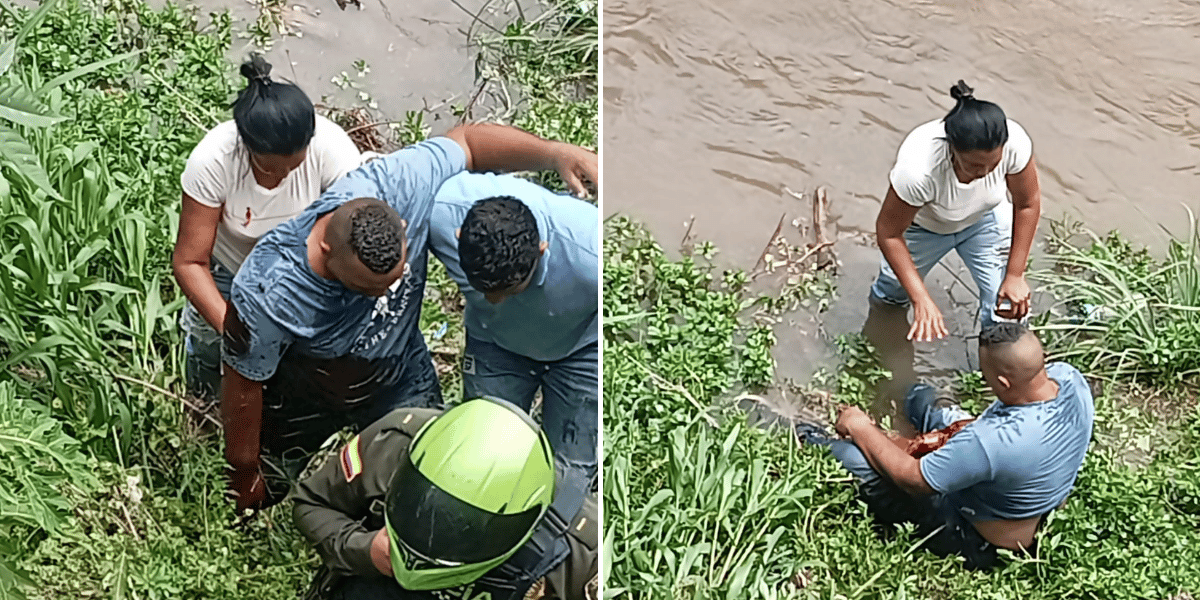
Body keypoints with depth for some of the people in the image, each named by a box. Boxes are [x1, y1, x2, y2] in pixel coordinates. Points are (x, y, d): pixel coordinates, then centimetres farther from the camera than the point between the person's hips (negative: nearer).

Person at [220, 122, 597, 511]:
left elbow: (465, 140, -20)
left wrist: (556, 153, -33)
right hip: (304, 401, -2)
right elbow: (243, 387, -24)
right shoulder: (268, 297, -42)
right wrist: (244, 475, -10)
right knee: (267, 493, 24)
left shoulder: (397, 185, -38)